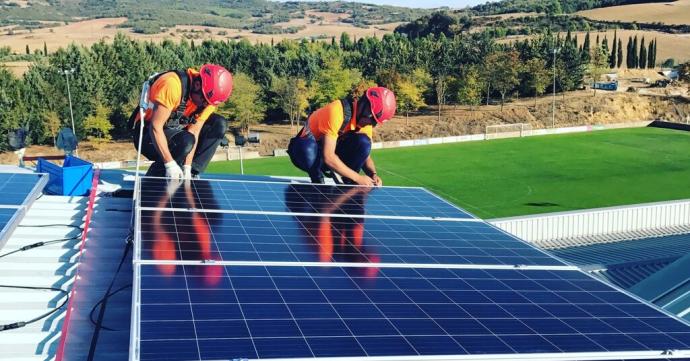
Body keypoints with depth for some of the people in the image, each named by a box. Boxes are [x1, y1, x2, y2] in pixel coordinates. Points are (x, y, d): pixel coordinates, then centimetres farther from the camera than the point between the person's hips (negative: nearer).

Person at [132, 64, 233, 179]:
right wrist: (170, 164, -34)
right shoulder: (173, 85, -30)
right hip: (149, 134, -7)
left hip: (175, 131, 7)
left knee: (219, 125, -10)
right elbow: (155, 127, -30)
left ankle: (191, 173, -10)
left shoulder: (209, 94, -10)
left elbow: (194, 132, -11)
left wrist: (187, 168, -18)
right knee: (185, 141, -35)